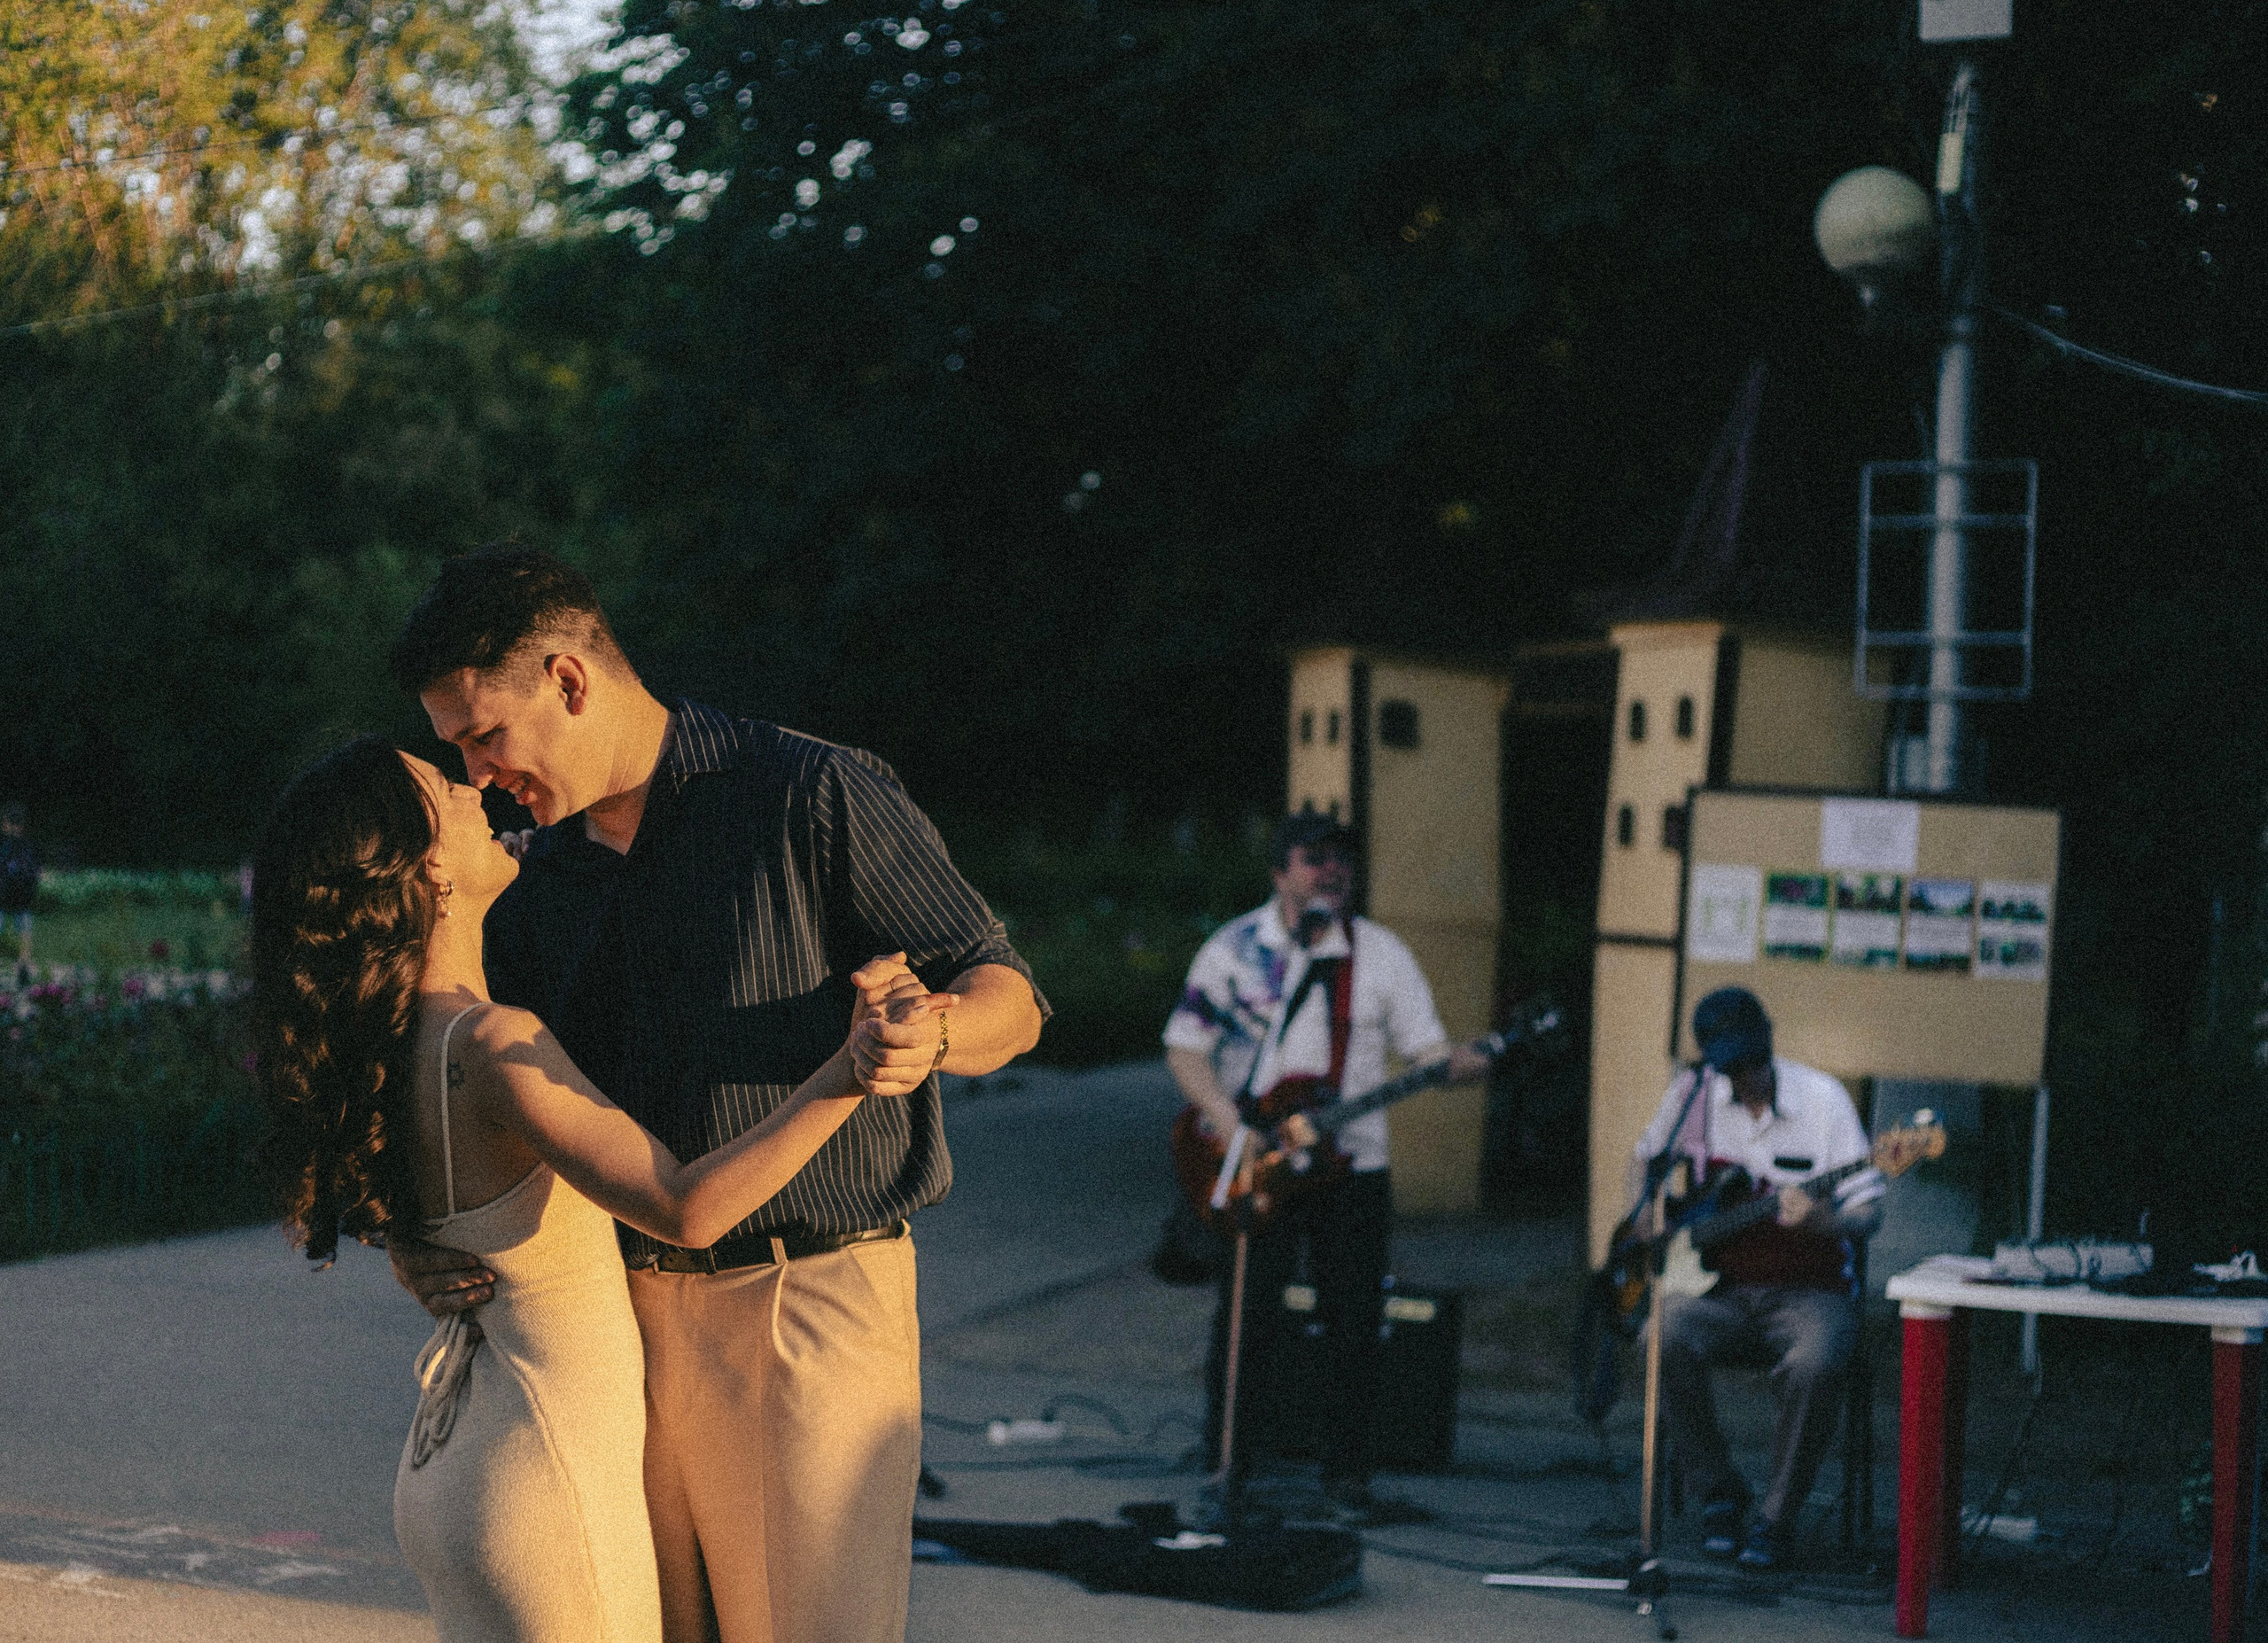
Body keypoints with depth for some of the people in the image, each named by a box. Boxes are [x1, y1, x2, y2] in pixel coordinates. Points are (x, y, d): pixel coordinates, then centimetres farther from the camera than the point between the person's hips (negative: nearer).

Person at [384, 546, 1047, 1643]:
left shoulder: (813, 794, -3)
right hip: (618, 1314, 6)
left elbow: (1008, 999, -4)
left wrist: (931, 1034, -28)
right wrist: (417, 1245, -2)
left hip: (805, 1303, -6)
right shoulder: (538, 885, 16)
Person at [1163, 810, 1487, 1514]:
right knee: (1246, 1314, -3)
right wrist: (1224, 1114, -17)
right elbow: (1185, 1046, -1)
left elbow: (1429, 1048, 2)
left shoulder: (1380, 952, 6)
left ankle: (1346, 1469, 15)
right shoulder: (1234, 949, 1)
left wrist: (1477, 1060, -19)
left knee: (1355, 1318, 3)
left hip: (1352, 1166, 2)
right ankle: (1225, 1463, 10)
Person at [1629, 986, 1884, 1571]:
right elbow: (1648, 1157, 23)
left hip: (1808, 1289, -2)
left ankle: (1776, 1517, -14)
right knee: (1666, 1337, -31)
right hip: (1717, 1287, 3)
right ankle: (1719, 1495, -10)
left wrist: (1818, 1221, -28)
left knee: (1813, 1363, -36)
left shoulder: (1823, 1099, -6)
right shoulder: (1693, 1092, 3)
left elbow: (1868, 1214, -7)